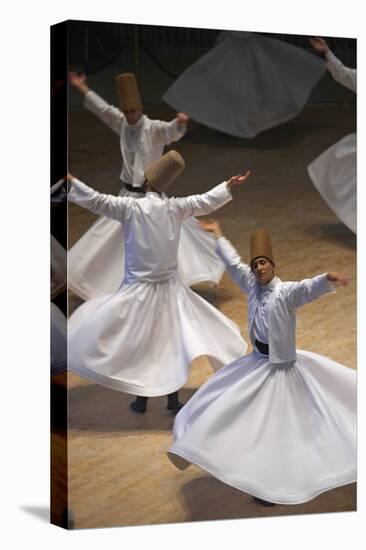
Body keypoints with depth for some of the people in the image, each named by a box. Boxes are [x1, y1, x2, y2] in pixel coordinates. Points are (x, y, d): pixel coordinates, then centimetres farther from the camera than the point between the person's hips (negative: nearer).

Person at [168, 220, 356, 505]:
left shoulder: (286, 292, -22)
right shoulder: (253, 286, -1)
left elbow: (309, 288, -43)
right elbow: (233, 262, 13)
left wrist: (328, 278, -65)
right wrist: (219, 234, 25)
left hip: (282, 368, -8)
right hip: (258, 364, 8)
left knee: (278, 427, 0)